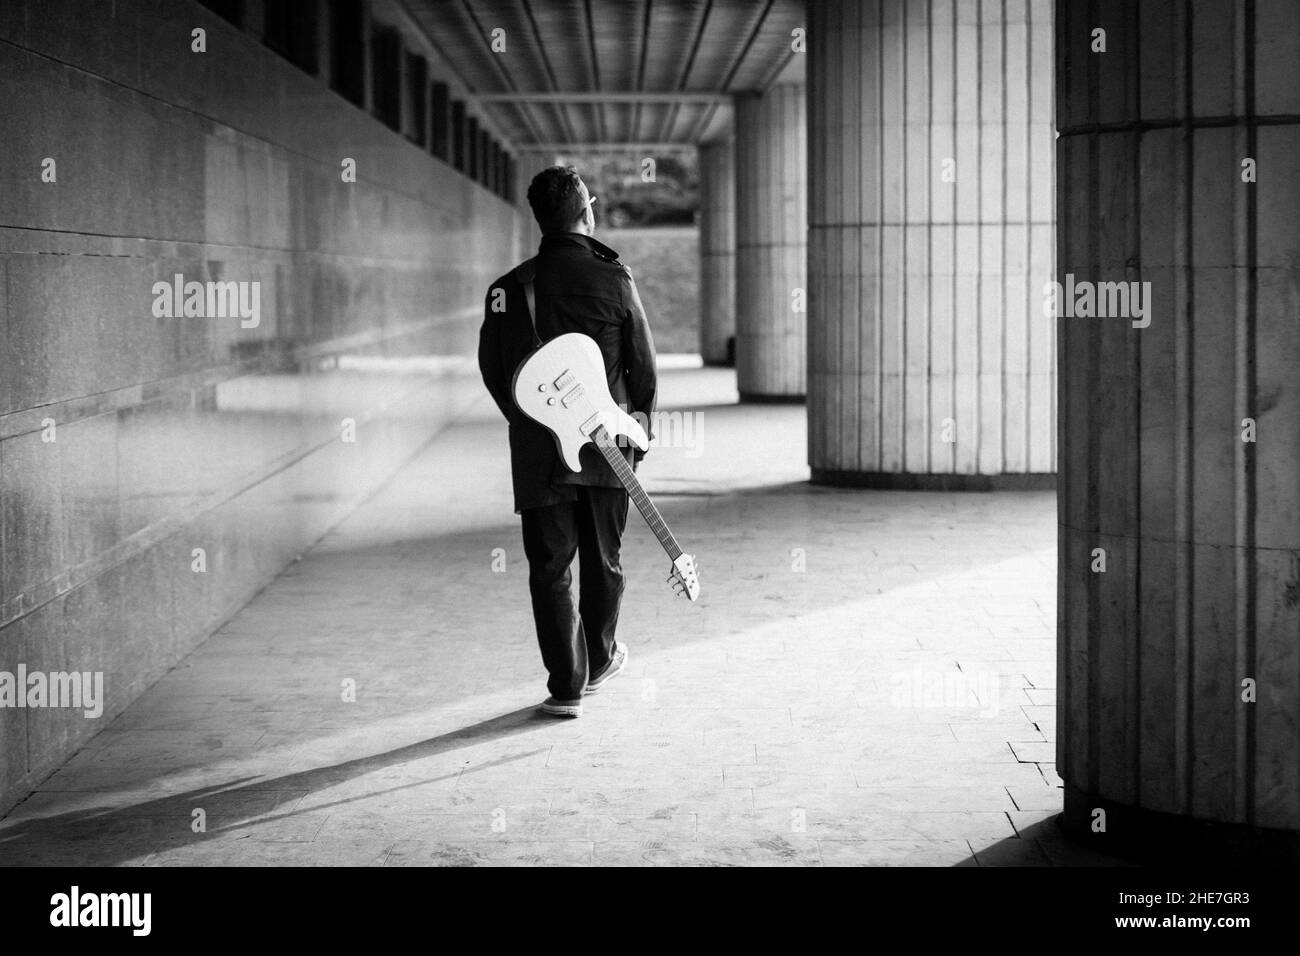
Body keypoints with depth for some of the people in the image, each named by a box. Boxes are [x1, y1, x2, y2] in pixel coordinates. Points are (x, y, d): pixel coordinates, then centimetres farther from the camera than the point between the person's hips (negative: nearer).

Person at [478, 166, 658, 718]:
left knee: (549, 568, 5)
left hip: (538, 450, 0)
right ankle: (599, 661, 34)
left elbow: (492, 372, 5)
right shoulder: (614, 280, -7)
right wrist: (639, 428, 14)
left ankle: (566, 686, 3)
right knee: (603, 560, 17)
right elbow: (643, 367, -1)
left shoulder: (509, 288, -3)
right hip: (607, 445, 0)